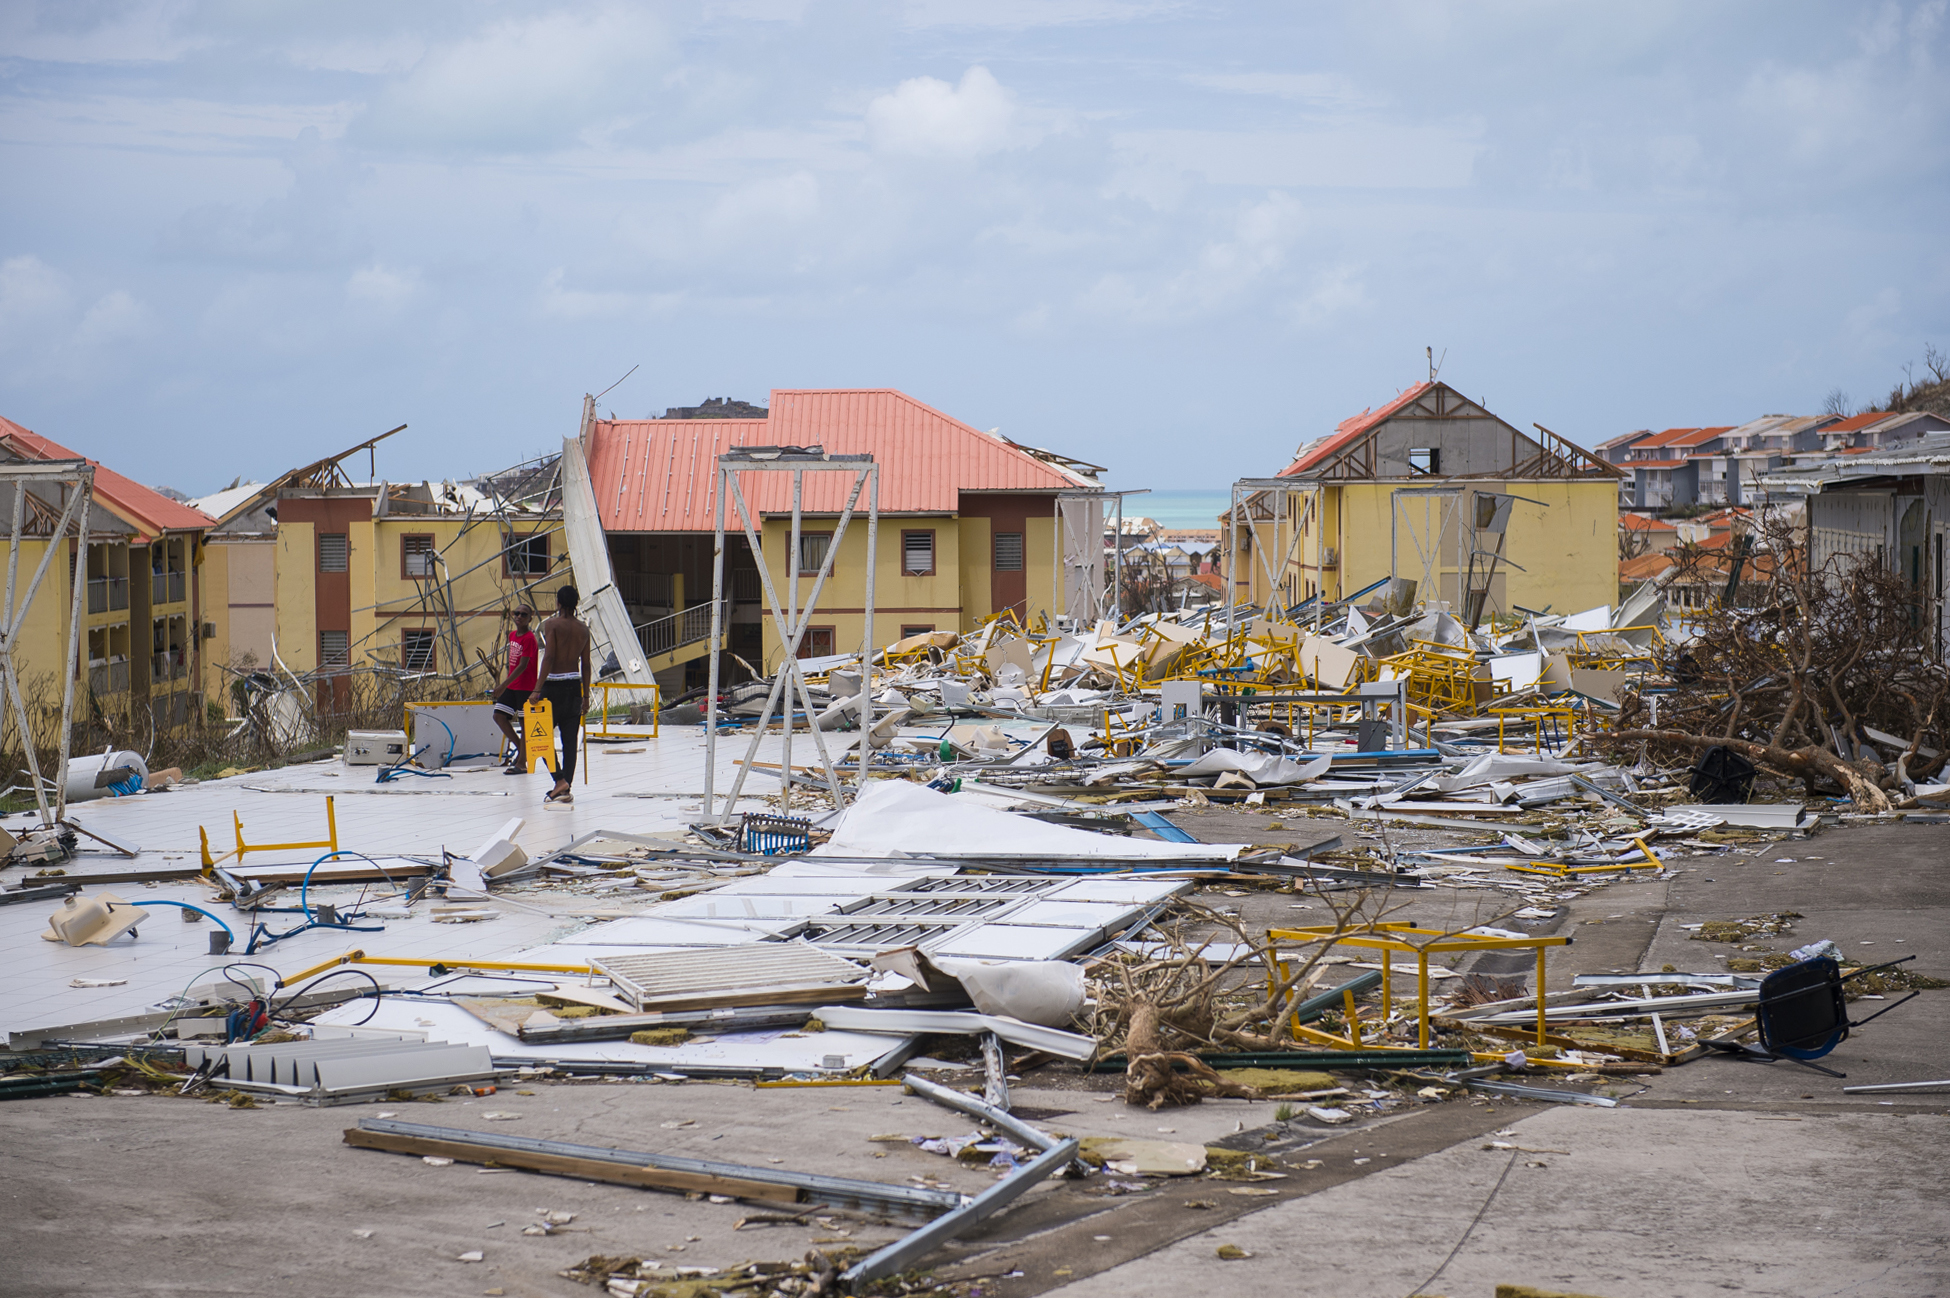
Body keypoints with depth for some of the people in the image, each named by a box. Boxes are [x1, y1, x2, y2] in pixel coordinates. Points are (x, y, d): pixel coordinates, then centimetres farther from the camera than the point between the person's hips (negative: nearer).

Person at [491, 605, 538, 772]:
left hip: (526, 687, -8)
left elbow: (523, 665, -22)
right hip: (511, 687, 8)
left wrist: (504, 685, -26)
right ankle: (519, 747, 17)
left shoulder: (529, 638, -15)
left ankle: (522, 762, 4)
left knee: (524, 722, -1)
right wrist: (506, 684, 16)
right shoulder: (512, 636, 10)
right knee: (499, 716, 3)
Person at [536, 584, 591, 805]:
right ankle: (567, 789, 7)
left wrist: (538, 688, -17)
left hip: (554, 685, -5)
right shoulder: (583, 629, 8)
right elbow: (585, 664, 11)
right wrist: (586, 695, 16)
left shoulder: (552, 624, -8)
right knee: (570, 740, 7)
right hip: (575, 686, 5)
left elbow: (549, 657, -16)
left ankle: (560, 780, -12)